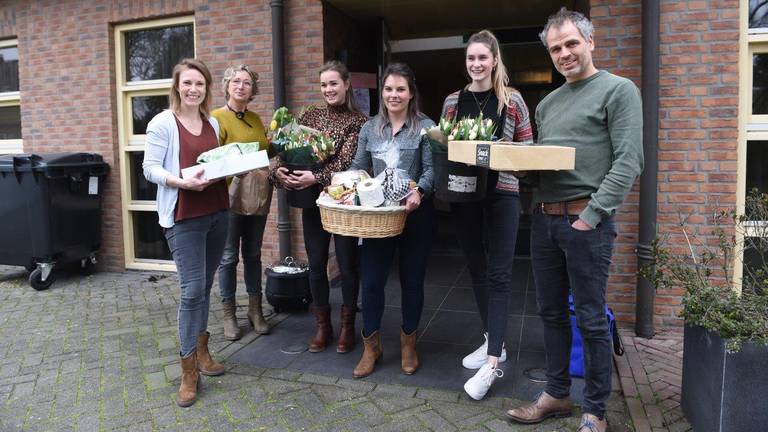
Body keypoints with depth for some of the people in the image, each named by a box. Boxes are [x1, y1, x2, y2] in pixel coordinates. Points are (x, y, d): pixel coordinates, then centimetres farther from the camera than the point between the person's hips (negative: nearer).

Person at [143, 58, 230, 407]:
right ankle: (189, 371, 4)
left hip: (216, 212, 6)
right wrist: (181, 181, -25)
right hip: (183, 217, -6)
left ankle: (201, 350, 30)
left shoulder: (213, 123, 13)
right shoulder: (162, 123, -5)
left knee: (204, 286, 15)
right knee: (192, 290, -8)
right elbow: (150, 168, -10)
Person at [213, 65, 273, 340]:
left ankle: (255, 310, 25)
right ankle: (229, 315, 16)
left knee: (253, 254, 14)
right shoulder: (217, 117, -6)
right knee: (229, 257, 3)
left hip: (258, 195, 6)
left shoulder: (256, 119, 13)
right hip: (231, 195, -6)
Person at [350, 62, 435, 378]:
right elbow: (358, 169, 11)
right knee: (371, 280, 3)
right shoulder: (370, 128, 10)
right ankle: (371, 346, 21)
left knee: (412, 280, 9)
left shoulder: (425, 127, -3)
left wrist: (419, 192, -28)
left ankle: (408, 343, 29)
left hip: (415, 214, -3)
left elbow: (430, 169, -9)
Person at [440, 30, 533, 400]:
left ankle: (492, 362, -1)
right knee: (476, 270, 11)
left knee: (498, 275, -4)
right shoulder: (452, 101, 9)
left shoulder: (512, 100, 1)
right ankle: (494, 342, 27)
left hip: (502, 193, -4)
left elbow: (527, 147, 3)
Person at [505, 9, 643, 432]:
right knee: (551, 313, 14)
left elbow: (628, 162, -11)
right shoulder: (547, 103, 17)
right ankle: (556, 394, 29)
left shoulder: (618, 90, -2)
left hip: (586, 221, -6)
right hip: (544, 218, 7)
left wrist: (591, 215, -17)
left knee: (590, 320, 2)